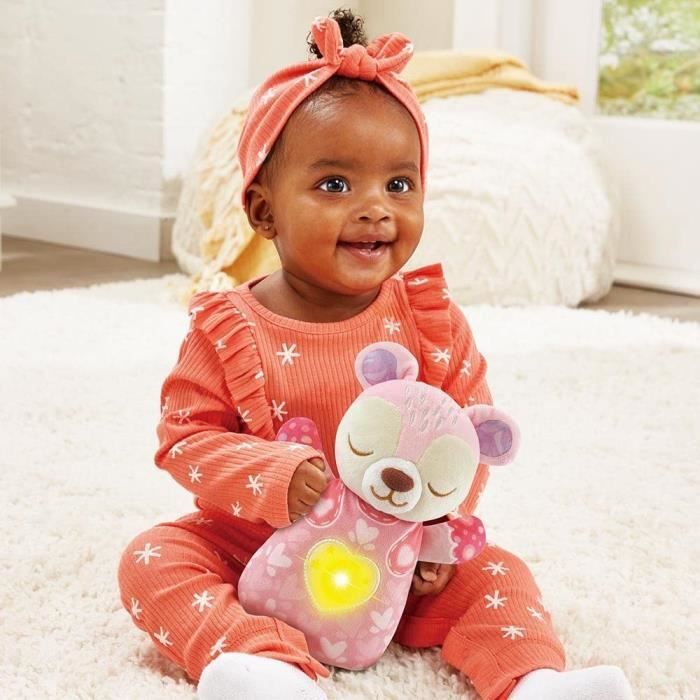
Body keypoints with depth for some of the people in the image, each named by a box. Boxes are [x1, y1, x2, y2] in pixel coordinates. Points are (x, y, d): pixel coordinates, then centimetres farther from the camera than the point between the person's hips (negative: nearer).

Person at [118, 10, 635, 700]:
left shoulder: (430, 319, -7)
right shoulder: (229, 331, -11)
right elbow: (187, 438, -11)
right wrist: (276, 477, -28)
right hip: (259, 550, -1)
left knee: (496, 574, -16)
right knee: (154, 560, -23)